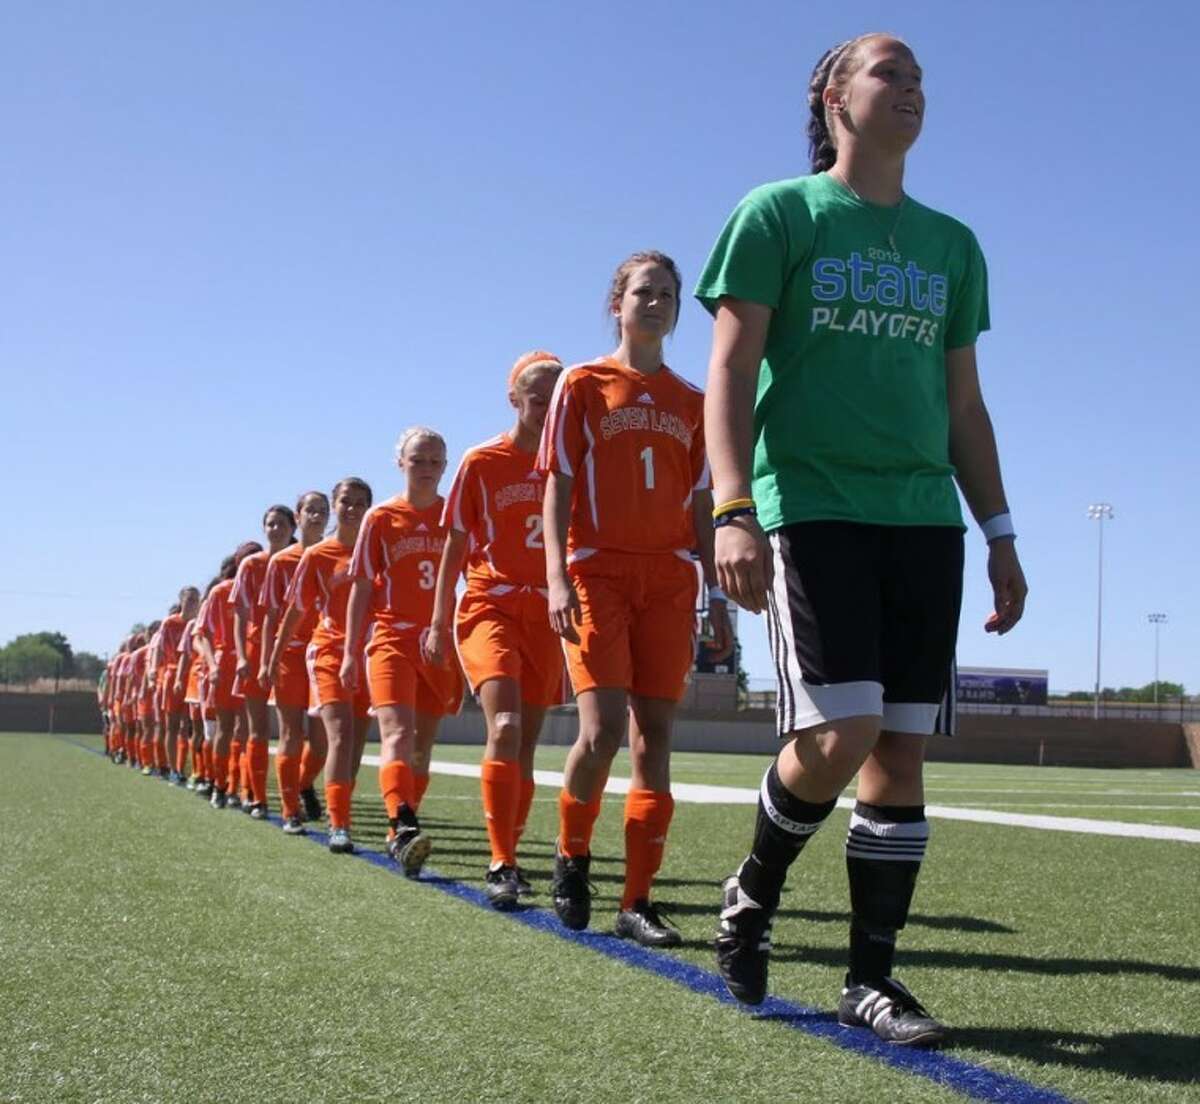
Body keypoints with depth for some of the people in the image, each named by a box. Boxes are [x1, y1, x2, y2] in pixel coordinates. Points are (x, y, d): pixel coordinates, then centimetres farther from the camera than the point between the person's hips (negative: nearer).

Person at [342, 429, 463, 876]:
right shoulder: (381, 518, 4)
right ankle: (403, 827, -33)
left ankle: (400, 831, 21)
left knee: (422, 743, 9)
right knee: (397, 733, -20)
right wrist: (350, 652, 0)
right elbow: (362, 588, 5)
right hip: (392, 638, -3)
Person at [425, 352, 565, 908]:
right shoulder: (482, 462, 2)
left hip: (546, 615, 3)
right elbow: (455, 546, 4)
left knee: (526, 743, 7)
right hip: (489, 606, -3)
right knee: (505, 727, -21)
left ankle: (507, 859, 19)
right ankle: (501, 865, -19)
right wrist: (439, 623, 2)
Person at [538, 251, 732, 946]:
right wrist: (558, 578, -11)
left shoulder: (691, 403, 16)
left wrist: (717, 591, 9)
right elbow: (558, 488, 1)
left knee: (655, 738, -1)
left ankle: (638, 902, 4)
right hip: (597, 573, -3)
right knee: (603, 732, -15)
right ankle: (572, 856, 13)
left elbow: (701, 507, 16)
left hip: (670, 580, 3)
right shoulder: (582, 385, 7)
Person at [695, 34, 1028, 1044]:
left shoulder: (951, 244, 19)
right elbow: (731, 371, -3)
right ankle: (752, 897, 13)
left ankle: (871, 977, 9)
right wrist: (732, 509, -16)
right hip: (811, 507, -5)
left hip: (925, 520, 5)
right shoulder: (779, 214, 5)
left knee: (902, 746, 1)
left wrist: (999, 532, 13)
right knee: (839, 734, -15)